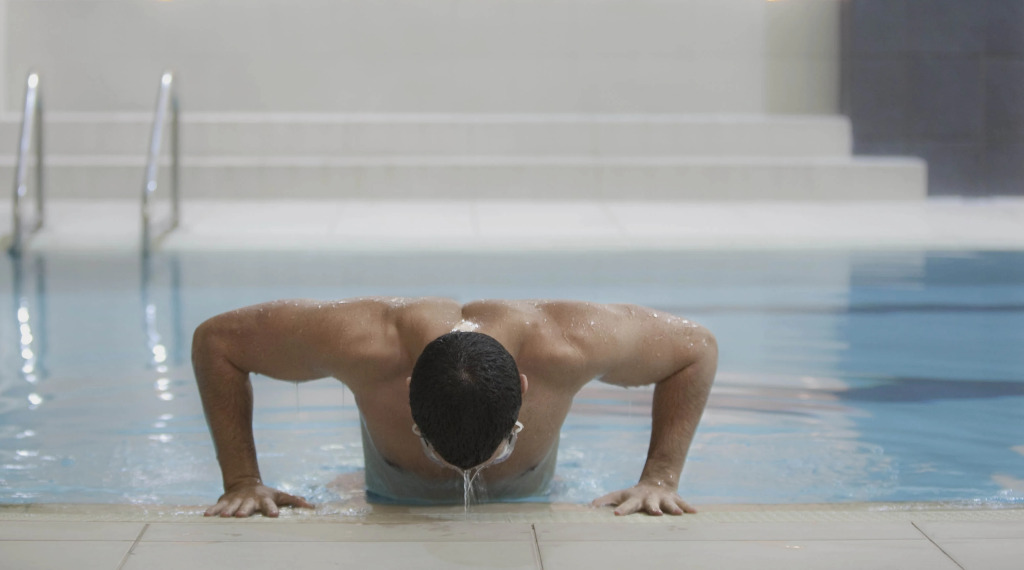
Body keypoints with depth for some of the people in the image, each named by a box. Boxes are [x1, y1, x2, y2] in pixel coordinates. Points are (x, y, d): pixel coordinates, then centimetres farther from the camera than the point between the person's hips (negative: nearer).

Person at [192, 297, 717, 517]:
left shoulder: (565, 346, -44)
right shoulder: (361, 344, -45)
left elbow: (698, 347, -24)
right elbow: (214, 339, -29)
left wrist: (660, 478, -30)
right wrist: (242, 482, -30)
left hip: (525, 510, 0)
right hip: (394, 505, 0)